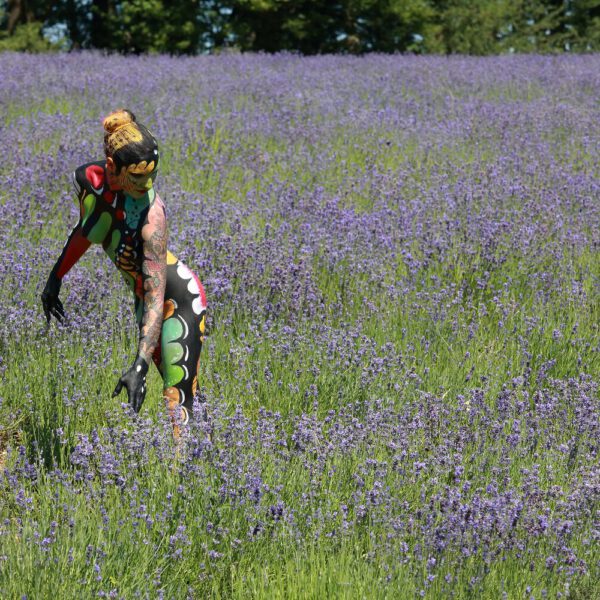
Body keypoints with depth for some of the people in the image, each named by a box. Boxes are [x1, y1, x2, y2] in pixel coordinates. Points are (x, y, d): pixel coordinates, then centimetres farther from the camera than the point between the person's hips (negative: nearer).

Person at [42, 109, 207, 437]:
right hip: (143, 296, 6)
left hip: (181, 300, -6)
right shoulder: (88, 180, -14)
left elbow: (156, 296, -32)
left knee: (178, 404, -12)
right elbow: (84, 232, 10)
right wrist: (56, 278, 17)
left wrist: (140, 366, -39)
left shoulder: (150, 212, -31)